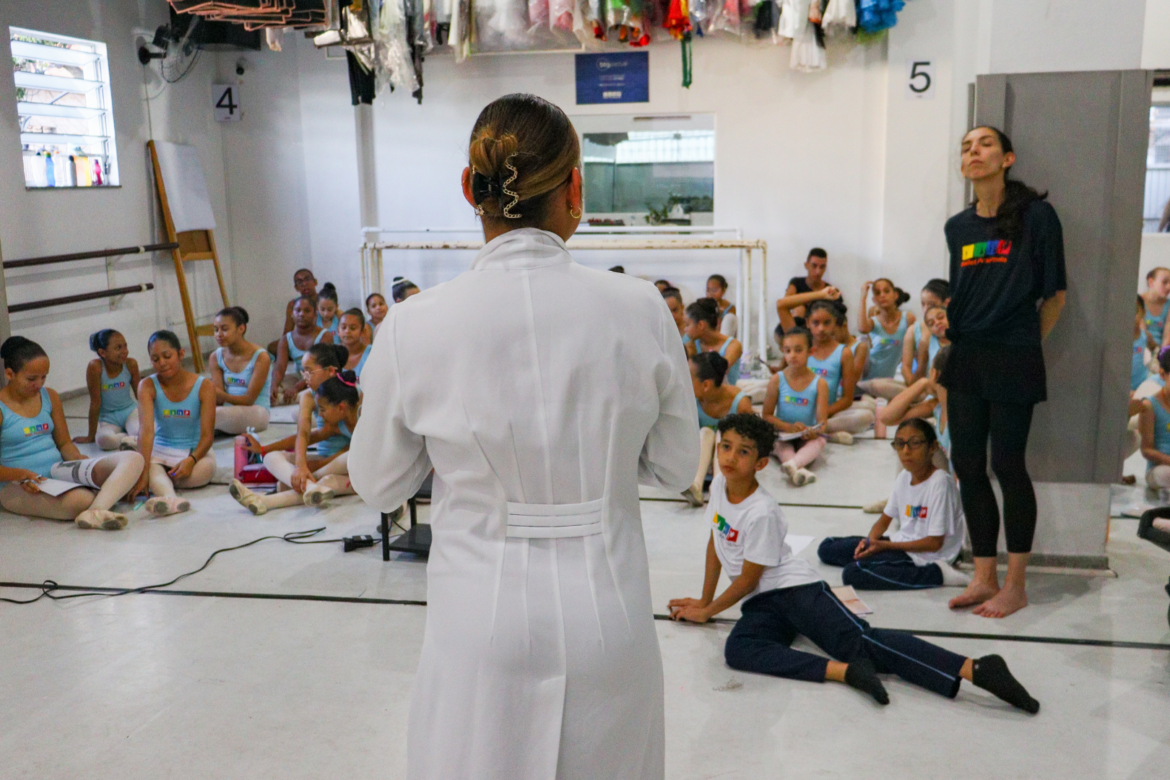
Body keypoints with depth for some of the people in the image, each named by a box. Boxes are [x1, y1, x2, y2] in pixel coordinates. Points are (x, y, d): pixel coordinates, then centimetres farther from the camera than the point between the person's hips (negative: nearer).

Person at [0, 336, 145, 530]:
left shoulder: (50, 397, 13)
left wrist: (80, 460, -6)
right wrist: (21, 474, -24)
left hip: (58, 471, 7)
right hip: (18, 485, -7)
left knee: (133, 460, -26)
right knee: (80, 500, -44)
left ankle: (95, 512, -48)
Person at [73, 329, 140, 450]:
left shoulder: (131, 364, -12)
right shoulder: (95, 367, -20)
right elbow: (95, 402, -14)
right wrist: (91, 436, -7)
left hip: (130, 410, 1)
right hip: (108, 418, -1)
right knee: (104, 439, -35)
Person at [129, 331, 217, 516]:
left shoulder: (204, 387, -8)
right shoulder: (148, 386, -6)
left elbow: (207, 435, -12)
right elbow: (147, 430, -21)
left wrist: (191, 460, -33)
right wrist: (143, 473, -33)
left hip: (195, 452, 0)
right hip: (160, 451, 0)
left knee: (199, 473, -37)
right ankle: (169, 498, -63)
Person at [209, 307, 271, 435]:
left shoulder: (260, 357, -10)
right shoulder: (217, 357, 7)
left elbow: (249, 399, -11)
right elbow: (218, 399, 3)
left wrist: (223, 396, -30)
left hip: (256, 413, -5)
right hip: (228, 411, 5)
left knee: (218, 413, -37)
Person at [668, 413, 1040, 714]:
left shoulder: (762, 512, -19)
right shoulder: (718, 486, 5)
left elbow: (748, 579, -14)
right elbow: (715, 544, 19)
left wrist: (707, 611, -2)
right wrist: (703, 600, 20)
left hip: (796, 588, -6)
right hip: (761, 604, 7)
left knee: (858, 640, -27)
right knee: (737, 649, -25)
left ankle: (976, 669, -32)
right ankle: (843, 671, -35)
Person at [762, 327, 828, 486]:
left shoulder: (819, 383, -4)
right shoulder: (777, 380, -3)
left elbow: (822, 420, -10)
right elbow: (767, 415, -3)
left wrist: (814, 431, -35)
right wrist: (789, 427, -20)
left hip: (807, 438, 0)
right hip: (783, 434, 0)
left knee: (820, 441, -32)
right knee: (781, 443, -32)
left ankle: (792, 464, -57)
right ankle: (799, 469, -56)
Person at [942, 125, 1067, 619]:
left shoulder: (1036, 216, -6)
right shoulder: (957, 227, 10)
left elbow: (1054, 295, -1)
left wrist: (1025, 343, 2)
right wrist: (949, 332, 12)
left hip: (1013, 361, -5)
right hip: (965, 359, 6)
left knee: (1008, 466, -1)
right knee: (968, 466, 6)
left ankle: (1015, 586, 11)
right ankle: (984, 578, 18)